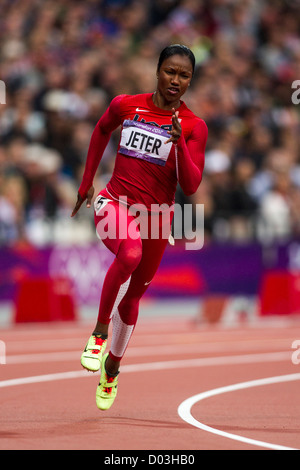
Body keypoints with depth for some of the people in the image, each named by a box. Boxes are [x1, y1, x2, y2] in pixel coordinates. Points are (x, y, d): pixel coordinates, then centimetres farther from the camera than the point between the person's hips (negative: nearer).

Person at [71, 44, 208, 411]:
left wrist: (180, 142, -26)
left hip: (156, 215, 1)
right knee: (130, 253, -36)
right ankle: (100, 332, -20)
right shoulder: (125, 105, -3)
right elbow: (102, 130, 19)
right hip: (116, 202, -1)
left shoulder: (193, 127, -6)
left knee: (133, 294, 13)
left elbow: (190, 186, -13)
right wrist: (87, 182, 21)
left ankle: (112, 368, 37)